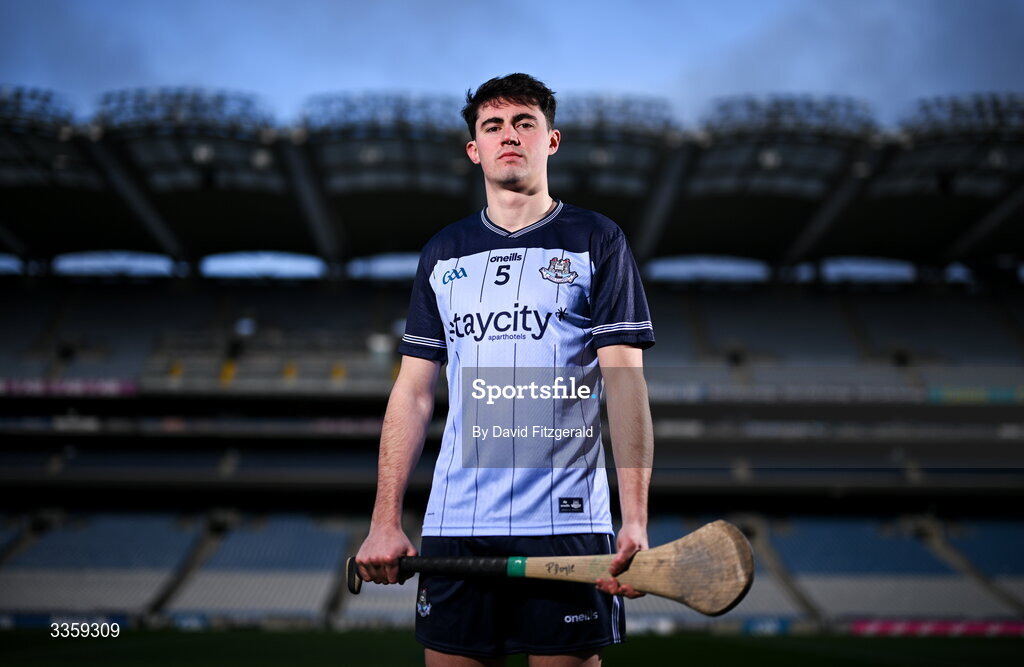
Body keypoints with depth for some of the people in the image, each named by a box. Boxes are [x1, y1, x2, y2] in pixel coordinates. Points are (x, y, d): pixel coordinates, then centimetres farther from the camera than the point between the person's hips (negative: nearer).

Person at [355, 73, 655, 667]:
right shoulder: (443, 252, 13)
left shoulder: (597, 241, 3)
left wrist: (636, 521, -15)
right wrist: (386, 521, 4)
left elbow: (626, 384, -4)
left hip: (567, 525, -3)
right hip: (455, 527, 3)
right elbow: (414, 393, 12)